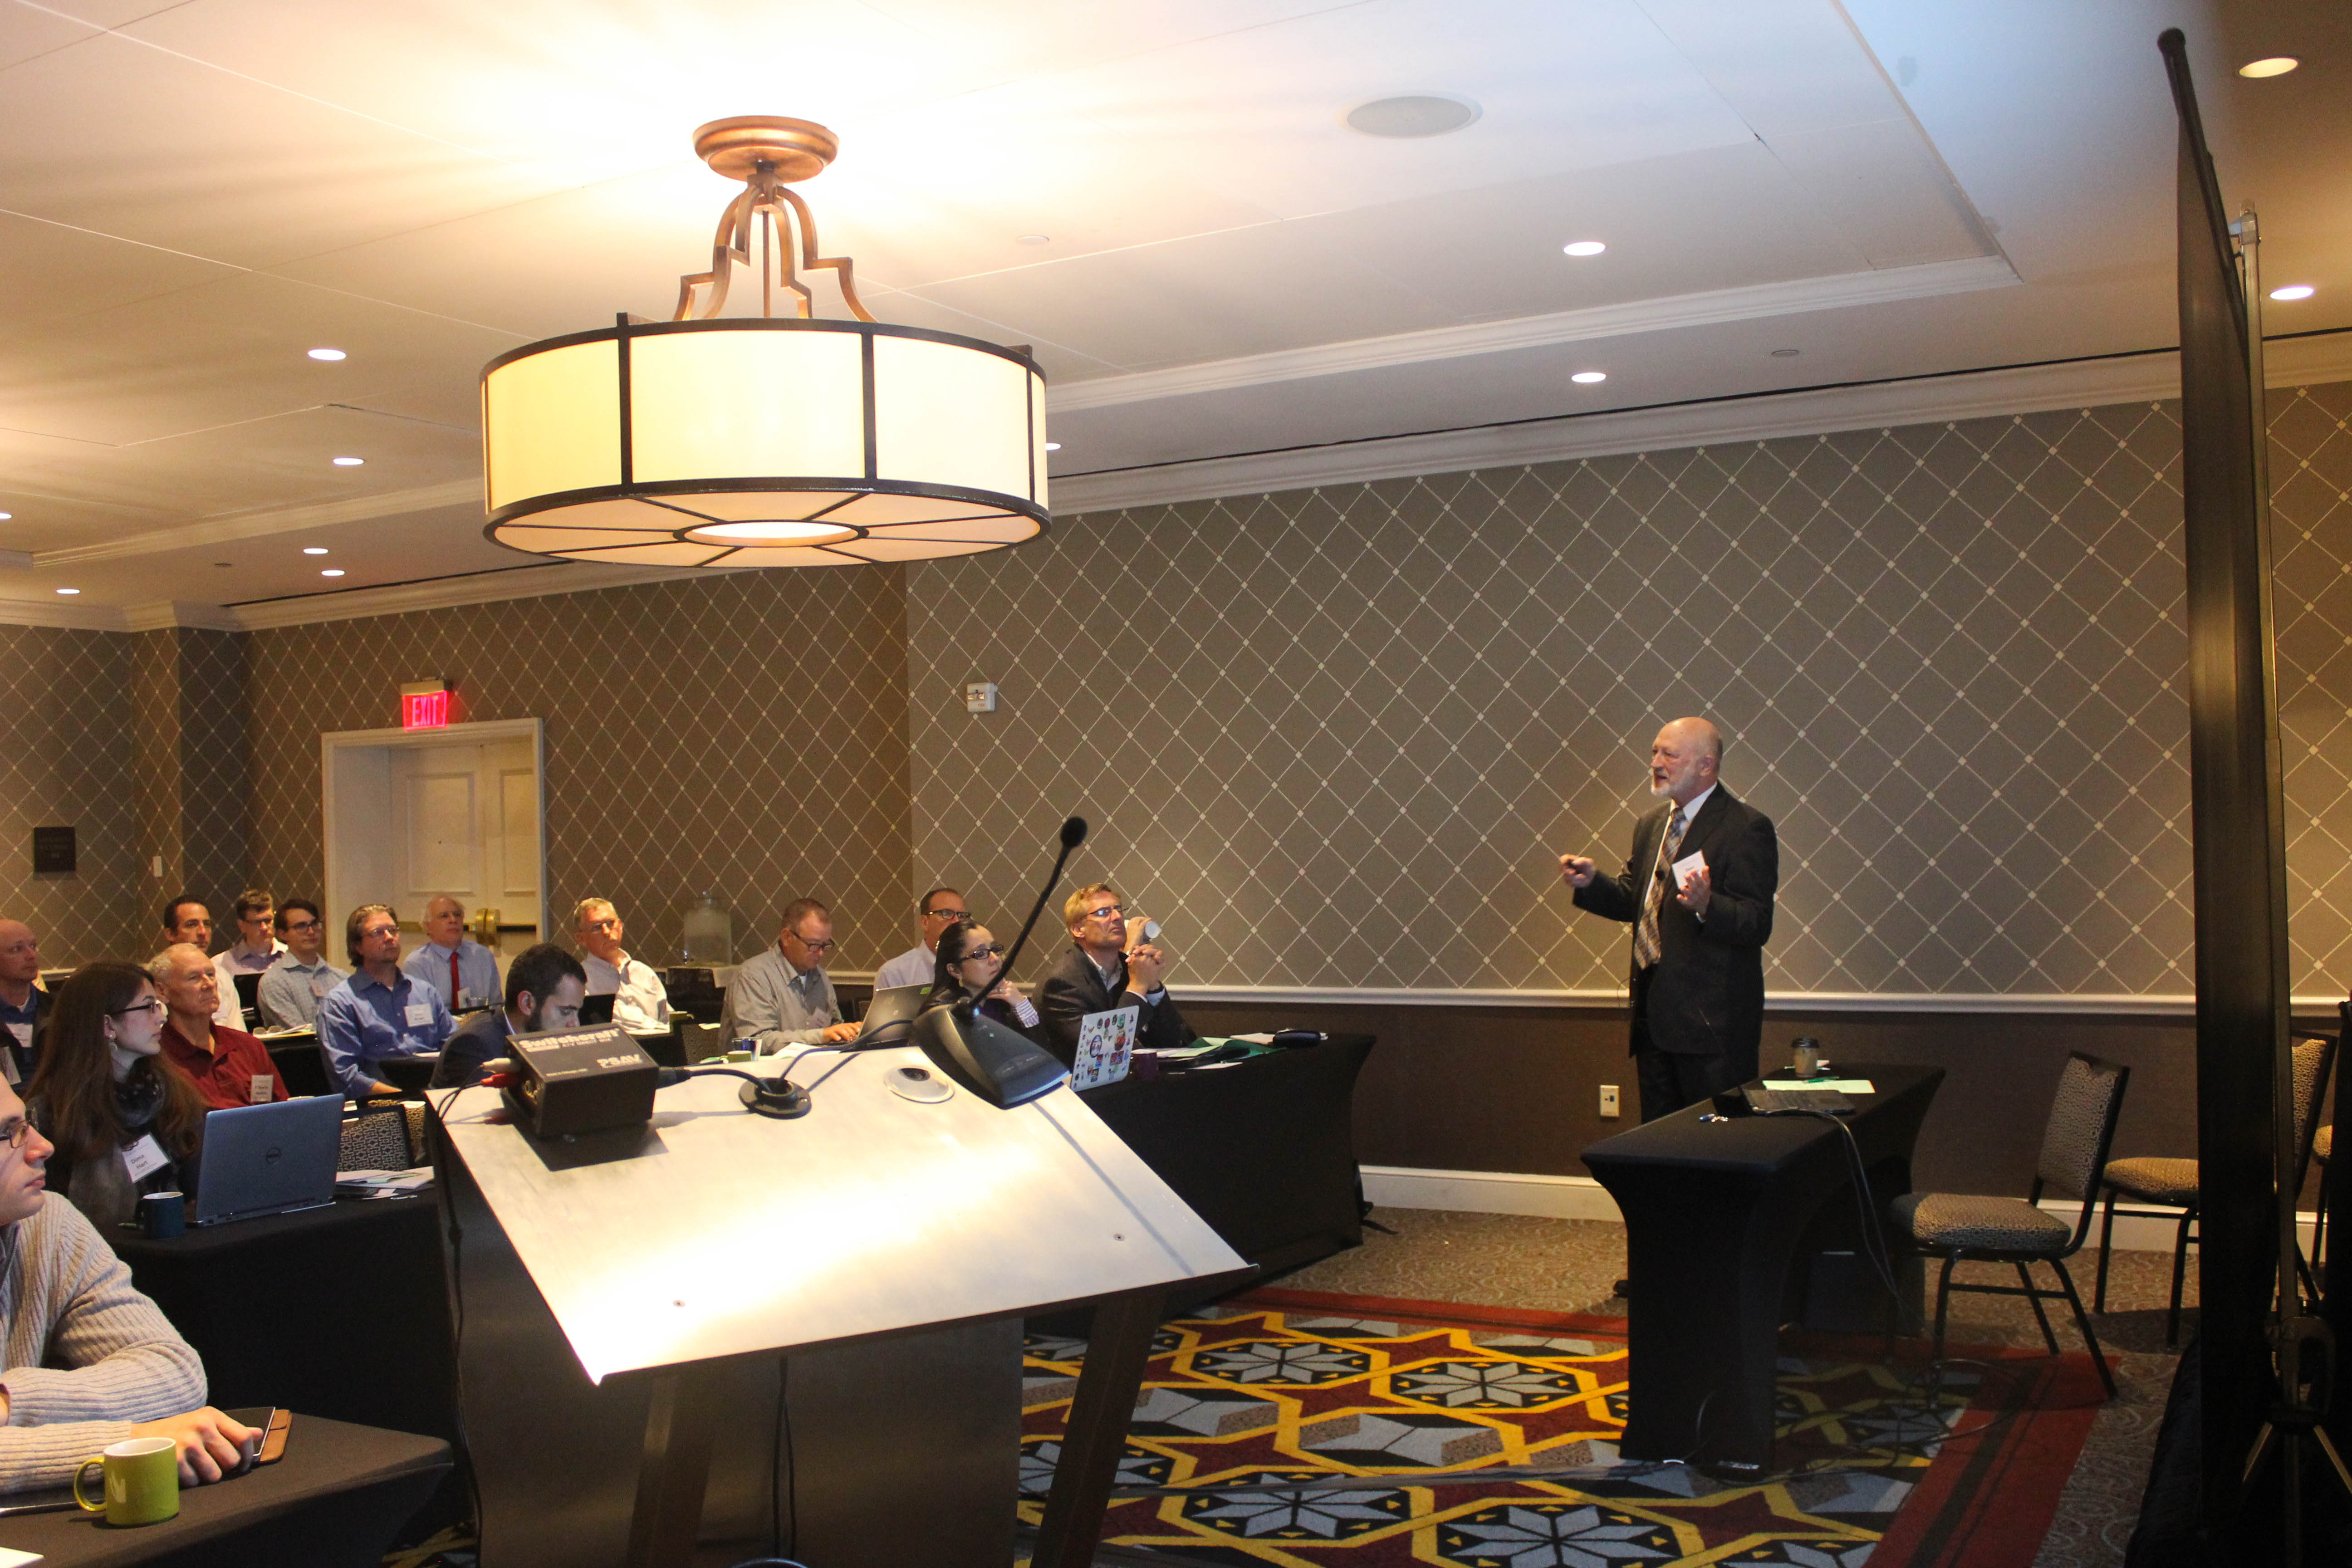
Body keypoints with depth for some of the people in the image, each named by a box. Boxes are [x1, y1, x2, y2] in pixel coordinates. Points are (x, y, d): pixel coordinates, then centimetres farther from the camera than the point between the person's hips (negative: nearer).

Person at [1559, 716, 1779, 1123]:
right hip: (1655, 1014, 8)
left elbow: (1757, 924, -17)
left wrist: (1706, 906, -36)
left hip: (1713, 1022, -8)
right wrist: (1591, 882, -1)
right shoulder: (1651, 825, 15)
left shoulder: (1747, 828, -10)